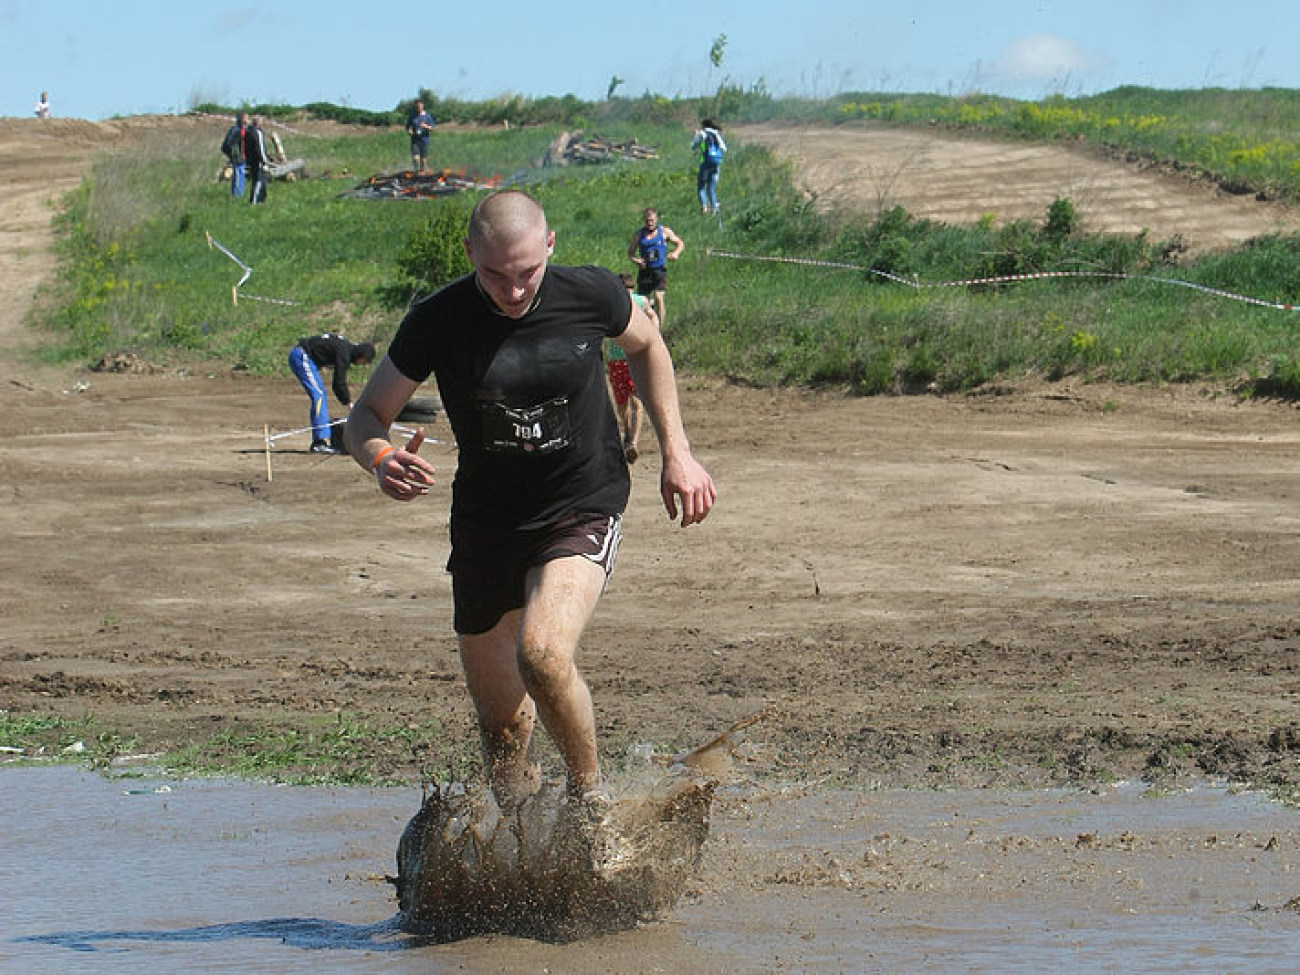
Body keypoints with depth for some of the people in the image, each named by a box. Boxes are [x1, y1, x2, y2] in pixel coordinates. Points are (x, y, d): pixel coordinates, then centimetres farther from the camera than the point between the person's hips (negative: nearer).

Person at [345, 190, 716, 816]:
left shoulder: (590, 295, -11)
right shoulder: (438, 322, -13)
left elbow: (645, 344, 12)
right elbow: (366, 415, -3)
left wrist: (676, 452, 8)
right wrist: (382, 460, -27)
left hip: (583, 512, -2)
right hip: (486, 525, 2)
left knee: (543, 653, -30)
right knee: (501, 718, 10)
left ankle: (591, 801, -6)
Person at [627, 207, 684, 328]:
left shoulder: (664, 232, 3)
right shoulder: (639, 235, 7)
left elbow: (680, 244, 12)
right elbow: (630, 252, 13)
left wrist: (676, 253, -10)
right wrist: (635, 260, -9)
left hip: (659, 269, -2)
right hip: (644, 271, 2)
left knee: (658, 298, -19)